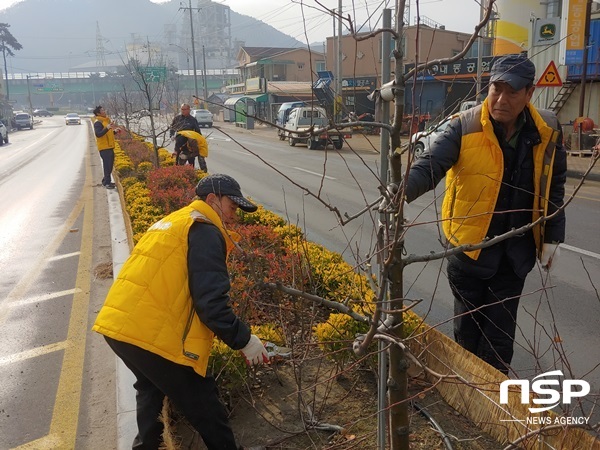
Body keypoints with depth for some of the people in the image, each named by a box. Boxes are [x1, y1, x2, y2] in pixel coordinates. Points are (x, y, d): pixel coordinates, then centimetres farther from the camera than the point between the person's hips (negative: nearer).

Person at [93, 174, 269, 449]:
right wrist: (244, 340, -6)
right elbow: (211, 301, -17)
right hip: (151, 333, -9)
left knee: (152, 384, 34)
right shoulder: (204, 231, -7)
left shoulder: (172, 222, 23)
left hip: (118, 324, 9)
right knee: (203, 405, 7)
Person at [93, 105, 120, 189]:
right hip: (104, 148, -9)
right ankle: (107, 183, -2)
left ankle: (106, 181, 26)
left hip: (109, 147, 9)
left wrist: (115, 131, 11)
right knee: (107, 165, -8)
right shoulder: (98, 122, -13)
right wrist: (107, 128, -36)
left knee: (110, 164, 15)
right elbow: (98, 134, -26)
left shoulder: (106, 120, 16)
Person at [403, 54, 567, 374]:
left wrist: (553, 236, 6)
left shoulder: (547, 131, -4)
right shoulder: (465, 128, -16)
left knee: (500, 334, 12)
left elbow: (554, 185, 7)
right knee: (468, 328, 14)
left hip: (516, 251, 3)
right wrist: (399, 192, -44)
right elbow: (428, 167, -24)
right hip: (470, 246, -2)